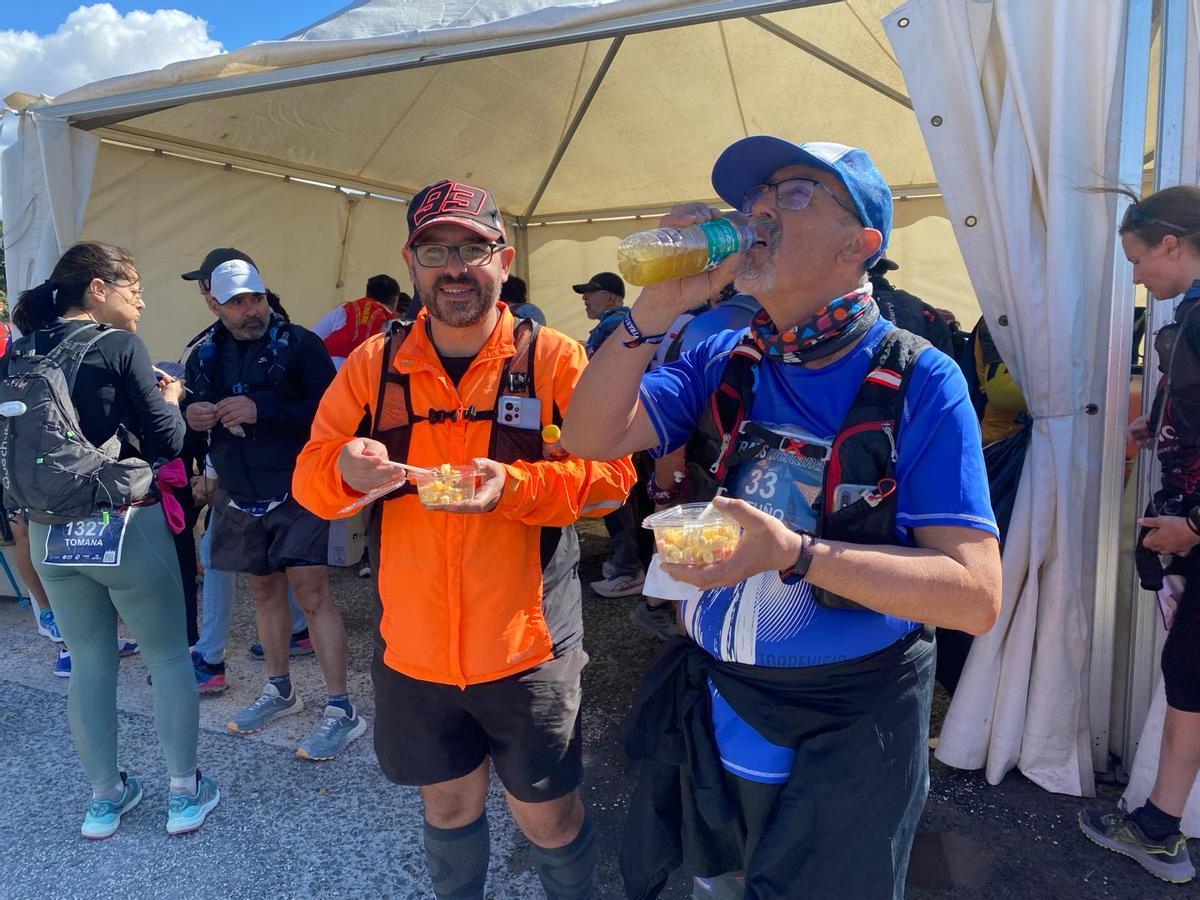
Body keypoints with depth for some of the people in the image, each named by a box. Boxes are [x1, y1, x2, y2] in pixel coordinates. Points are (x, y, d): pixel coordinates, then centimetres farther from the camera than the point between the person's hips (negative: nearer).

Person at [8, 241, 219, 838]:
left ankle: (104, 797, 29)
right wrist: (170, 400, 8)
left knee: (88, 665, 16)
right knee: (169, 657, 10)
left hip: (50, 533, 6)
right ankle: (185, 793, 19)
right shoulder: (119, 345, -11)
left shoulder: (21, 352, 7)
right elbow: (166, 440, -10)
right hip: (126, 526, -5)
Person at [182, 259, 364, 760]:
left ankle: (342, 711, -1)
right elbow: (187, 407, 17)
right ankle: (279, 691, 33)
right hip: (240, 494, 6)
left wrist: (262, 409, -23)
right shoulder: (205, 355, 9)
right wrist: (191, 415, -7)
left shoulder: (299, 344, -8)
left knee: (312, 593, -9)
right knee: (264, 590, 16)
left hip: (295, 490, -6)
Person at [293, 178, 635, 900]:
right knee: (447, 805, 23)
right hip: (414, 648, 3)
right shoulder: (374, 364, 1)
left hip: (527, 649, -3)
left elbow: (614, 475, -12)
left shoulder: (553, 359, -7)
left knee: (548, 814, 14)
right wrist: (345, 469, -21)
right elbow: (309, 477, 2)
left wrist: (516, 485, -28)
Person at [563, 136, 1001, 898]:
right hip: (709, 702, 5)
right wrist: (657, 307, -20)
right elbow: (592, 438, -10)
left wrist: (795, 553, -33)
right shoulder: (723, 363, -3)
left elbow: (977, 595, -22)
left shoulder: (918, 382, -17)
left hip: (846, 729, -4)